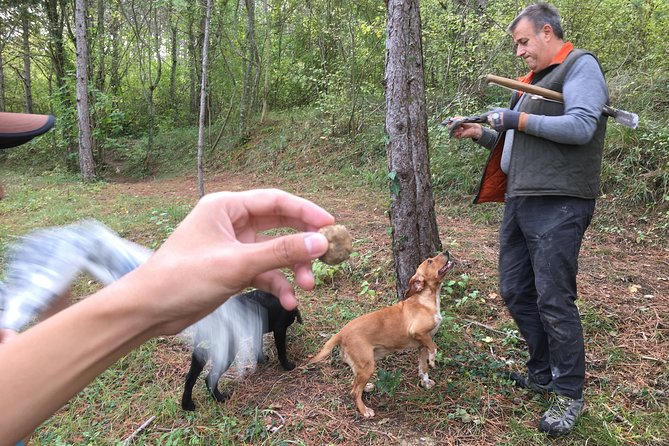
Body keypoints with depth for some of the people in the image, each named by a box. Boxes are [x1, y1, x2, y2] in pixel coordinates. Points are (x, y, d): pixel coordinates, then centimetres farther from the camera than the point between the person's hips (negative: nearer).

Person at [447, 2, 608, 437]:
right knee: (515, 291, 10)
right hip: (519, 202, 9)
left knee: (554, 299, -5)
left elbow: (581, 126, -17)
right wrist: (480, 132, 14)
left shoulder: (581, 65, -1)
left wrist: (517, 119, -11)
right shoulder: (535, 79, 24)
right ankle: (543, 372, 28)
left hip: (558, 205, -9)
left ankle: (569, 393, 13)